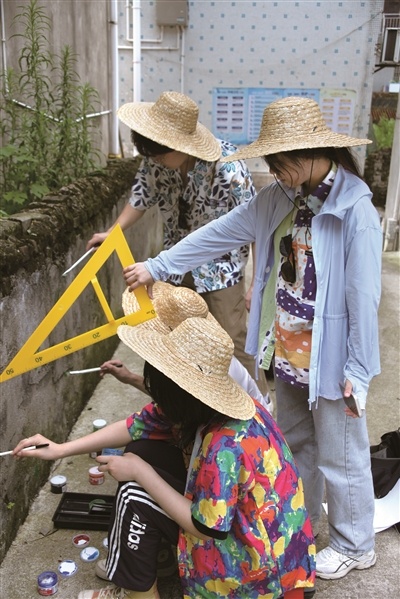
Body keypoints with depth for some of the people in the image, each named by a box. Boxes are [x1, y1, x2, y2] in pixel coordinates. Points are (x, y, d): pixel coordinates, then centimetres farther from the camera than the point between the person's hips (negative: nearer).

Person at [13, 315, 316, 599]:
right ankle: (135, 558, 17)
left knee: (134, 493, -16)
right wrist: (61, 449, -1)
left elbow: (204, 528, -25)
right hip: (234, 509, 8)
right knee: (142, 452, 0)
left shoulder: (225, 447, -37)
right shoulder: (197, 403, -12)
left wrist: (140, 472, -19)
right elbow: (136, 427, -1)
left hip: (255, 556, -8)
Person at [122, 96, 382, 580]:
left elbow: (363, 296, -19)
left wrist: (359, 368, -15)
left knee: (339, 456, 12)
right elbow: (222, 232, 3)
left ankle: (355, 545, 37)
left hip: (330, 357, -7)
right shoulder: (281, 197, 0)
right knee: (296, 444, 24)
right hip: (288, 350, 7)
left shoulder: (355, 209, -22)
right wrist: (156, 266, 3)